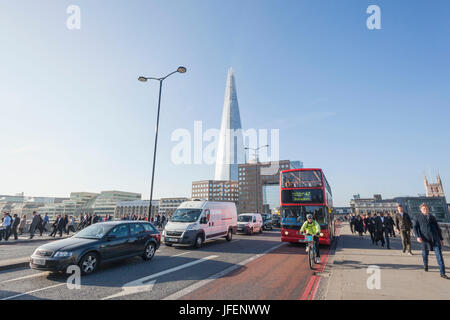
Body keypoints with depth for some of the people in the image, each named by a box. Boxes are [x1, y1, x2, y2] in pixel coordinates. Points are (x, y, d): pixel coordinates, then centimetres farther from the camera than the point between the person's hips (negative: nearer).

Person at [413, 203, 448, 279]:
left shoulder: (432, 217, 15)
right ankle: (425, 264, 39)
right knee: (425, 253, 11)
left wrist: (441, 239, 16)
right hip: (425, 238, -2)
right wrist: (418, 236, -14)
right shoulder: (418, 217, 7)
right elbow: (415, 227, -1)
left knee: (439, 254, -5)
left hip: (435, 238, 2)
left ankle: (442, 273, -2)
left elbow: (438, 228, 20)